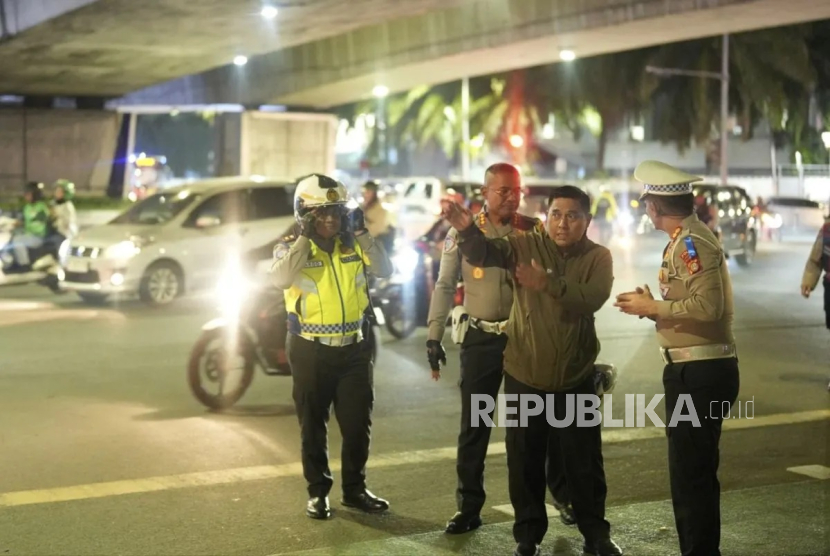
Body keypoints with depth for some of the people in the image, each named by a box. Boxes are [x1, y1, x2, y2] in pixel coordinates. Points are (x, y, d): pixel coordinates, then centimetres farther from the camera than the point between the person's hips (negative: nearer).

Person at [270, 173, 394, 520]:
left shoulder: (352, 245, 5)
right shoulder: (292, 247, -5)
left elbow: (384, 270, -9)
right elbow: (281, 279, -26)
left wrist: (361, 233, -14)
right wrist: (305, 237, -23)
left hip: (354, 348, 3)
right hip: (311, 350, -3)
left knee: (358, 424, 9)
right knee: (313, 426, 7)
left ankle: (355, 489, 24)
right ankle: (318, 492, 20)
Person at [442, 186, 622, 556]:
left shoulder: (598, 257, -4)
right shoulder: (526, 245, -4)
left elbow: (593, 299, -23)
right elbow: (483, 254, -21)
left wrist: (549, 284, -38)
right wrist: (467, 230, -43)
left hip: (576, 377, 0)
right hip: (525, 374, 0)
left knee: (583, 459, 10)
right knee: (525, 459, 10)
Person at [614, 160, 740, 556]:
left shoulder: (691, 242, -15)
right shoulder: (688, 239, 16)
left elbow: (708, 306, -25)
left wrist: (653, 307, -15)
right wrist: (653, 306, 9)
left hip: (699, 372, -11)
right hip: (697, 370, 11)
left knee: (691, 473, -4)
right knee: (693, 470, 18)